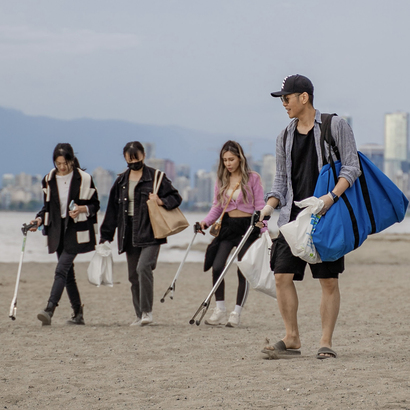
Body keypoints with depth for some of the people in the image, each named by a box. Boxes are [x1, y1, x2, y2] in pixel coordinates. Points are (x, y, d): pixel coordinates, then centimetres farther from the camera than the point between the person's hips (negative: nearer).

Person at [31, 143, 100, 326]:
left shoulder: (84, 178, -4)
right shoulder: (49, 179, 8)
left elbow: (95, 204, 3)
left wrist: (82, 209, -17)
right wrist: (39, 219, -2)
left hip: (76, 230, -5)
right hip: (57, 230, 5)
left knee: (61, 270, -16)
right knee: (68, 272, 7)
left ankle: (49, 310, -25)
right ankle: (78, 313, 15)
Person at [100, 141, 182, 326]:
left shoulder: (156, 177, 1)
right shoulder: (121, 181, 13)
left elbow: (176, 198, 4)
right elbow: (113, 209, 17)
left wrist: (161, 201, -16)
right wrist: (106, 235, 15)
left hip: (149, 232, -5)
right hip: (129, 233, 5)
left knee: (143, 267, -21)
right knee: (133, 275, 6)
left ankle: (147, 311, -13)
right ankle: (140, 315, 16)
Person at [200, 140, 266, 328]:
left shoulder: (252, 178, -3)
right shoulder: (221, 180, 9)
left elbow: (259, 206, -4)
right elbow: (217, 206, 10)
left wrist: (263, 230, -14)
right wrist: (205, 222, -7)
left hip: (247, 227, -4)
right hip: (227, 226, 4)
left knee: (243, 271, -1)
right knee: (217, 267, -10)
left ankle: (237, 313, 7)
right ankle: (220, 310, 1)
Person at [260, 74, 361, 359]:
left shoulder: (335, 126, -2)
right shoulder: (285, 137, 13)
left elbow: (352, 168, -6)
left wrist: (332, 196, -22)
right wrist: (270, 205, -2)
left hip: (327, 215, -5)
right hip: (294, 217, 5)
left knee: (329, 280, -2)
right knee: (282, 276, -4)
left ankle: (326, 342, 5)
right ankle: (292, 340, 6)